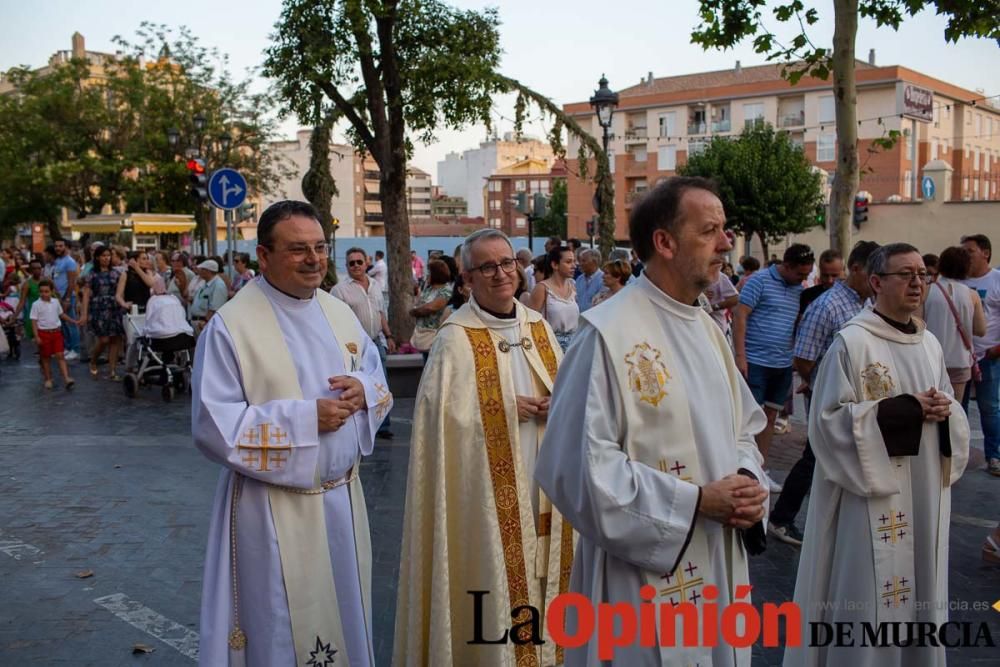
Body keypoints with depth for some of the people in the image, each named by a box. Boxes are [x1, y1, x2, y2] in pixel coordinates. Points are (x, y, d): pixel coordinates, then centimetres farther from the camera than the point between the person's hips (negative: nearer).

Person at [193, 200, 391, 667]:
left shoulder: (340, 313, 6)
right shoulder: (229, 326, -14)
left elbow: (378, 380, 14)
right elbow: (211, 426, -17)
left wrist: (363, 390, -11)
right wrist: (305, 417, -23)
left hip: (342, 497, 6)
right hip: (274, 509, -6)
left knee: (343, 616, 20)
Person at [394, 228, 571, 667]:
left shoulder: (538, 327, 7)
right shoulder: (456, 338, -13)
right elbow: (441, 415, -18)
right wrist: (507, 410, -16)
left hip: (543, 486, 6)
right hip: (489, 493, -6)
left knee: (541, 575, 16)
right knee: (494, 581, 4)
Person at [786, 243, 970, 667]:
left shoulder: (930, 344, 9)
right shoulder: (851, 342, -12)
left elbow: (950, 409, 17)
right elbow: (829, 418, -16)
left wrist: (945, 412, -7)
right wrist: (903, 410, -20)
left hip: (924, 497, 7)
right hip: (870, 496, -7)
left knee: (916, 592, 16)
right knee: (866, 594, 1)